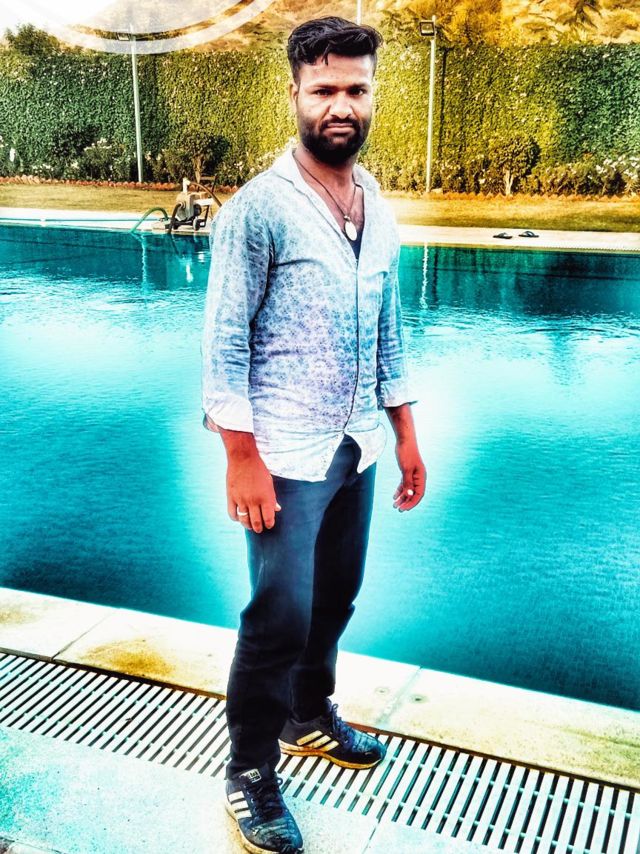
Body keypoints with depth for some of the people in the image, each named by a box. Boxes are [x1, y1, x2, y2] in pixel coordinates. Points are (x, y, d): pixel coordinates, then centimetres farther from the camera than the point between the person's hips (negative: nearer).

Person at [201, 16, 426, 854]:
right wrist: (242, 459, -16)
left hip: (357, 448, 7)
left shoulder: (380, 210, 8)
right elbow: (224, 343, -12)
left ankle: (310, 714, 40)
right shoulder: (257, 209, -11)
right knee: (280, 614, -2)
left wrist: (406, 434, 13)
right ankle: (250, 771, 17)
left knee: (334, 600, 18)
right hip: (286, 455, -6)